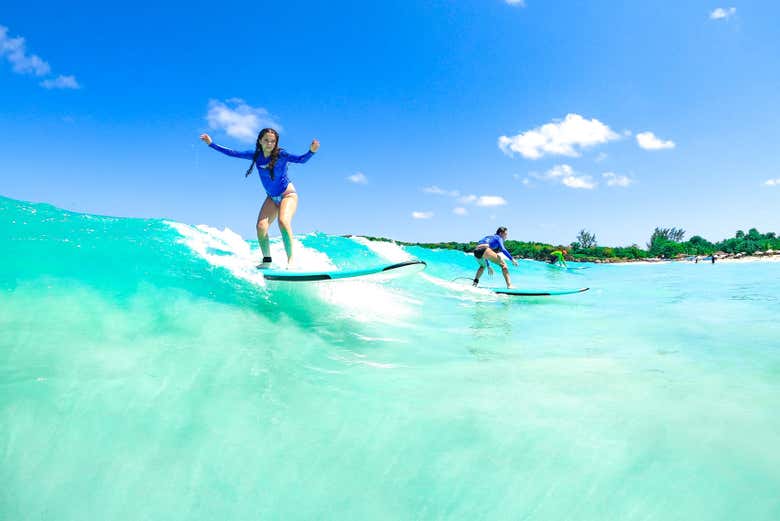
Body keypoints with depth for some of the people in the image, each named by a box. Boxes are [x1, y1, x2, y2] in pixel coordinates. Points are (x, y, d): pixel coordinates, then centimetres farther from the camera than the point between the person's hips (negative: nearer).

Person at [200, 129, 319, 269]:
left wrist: (311, 151, -50)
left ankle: (290, 260, -22)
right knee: (261, 226, -12)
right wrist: (212, 144, 4)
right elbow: (232, 153, 4)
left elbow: (301, 159, -30)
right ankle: (267, 261, 3)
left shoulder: (281, 154, -17)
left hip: (288, 195, -5)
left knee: (283, 222, -30)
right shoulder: (256, 155, -3)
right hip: (271, 197, 5)